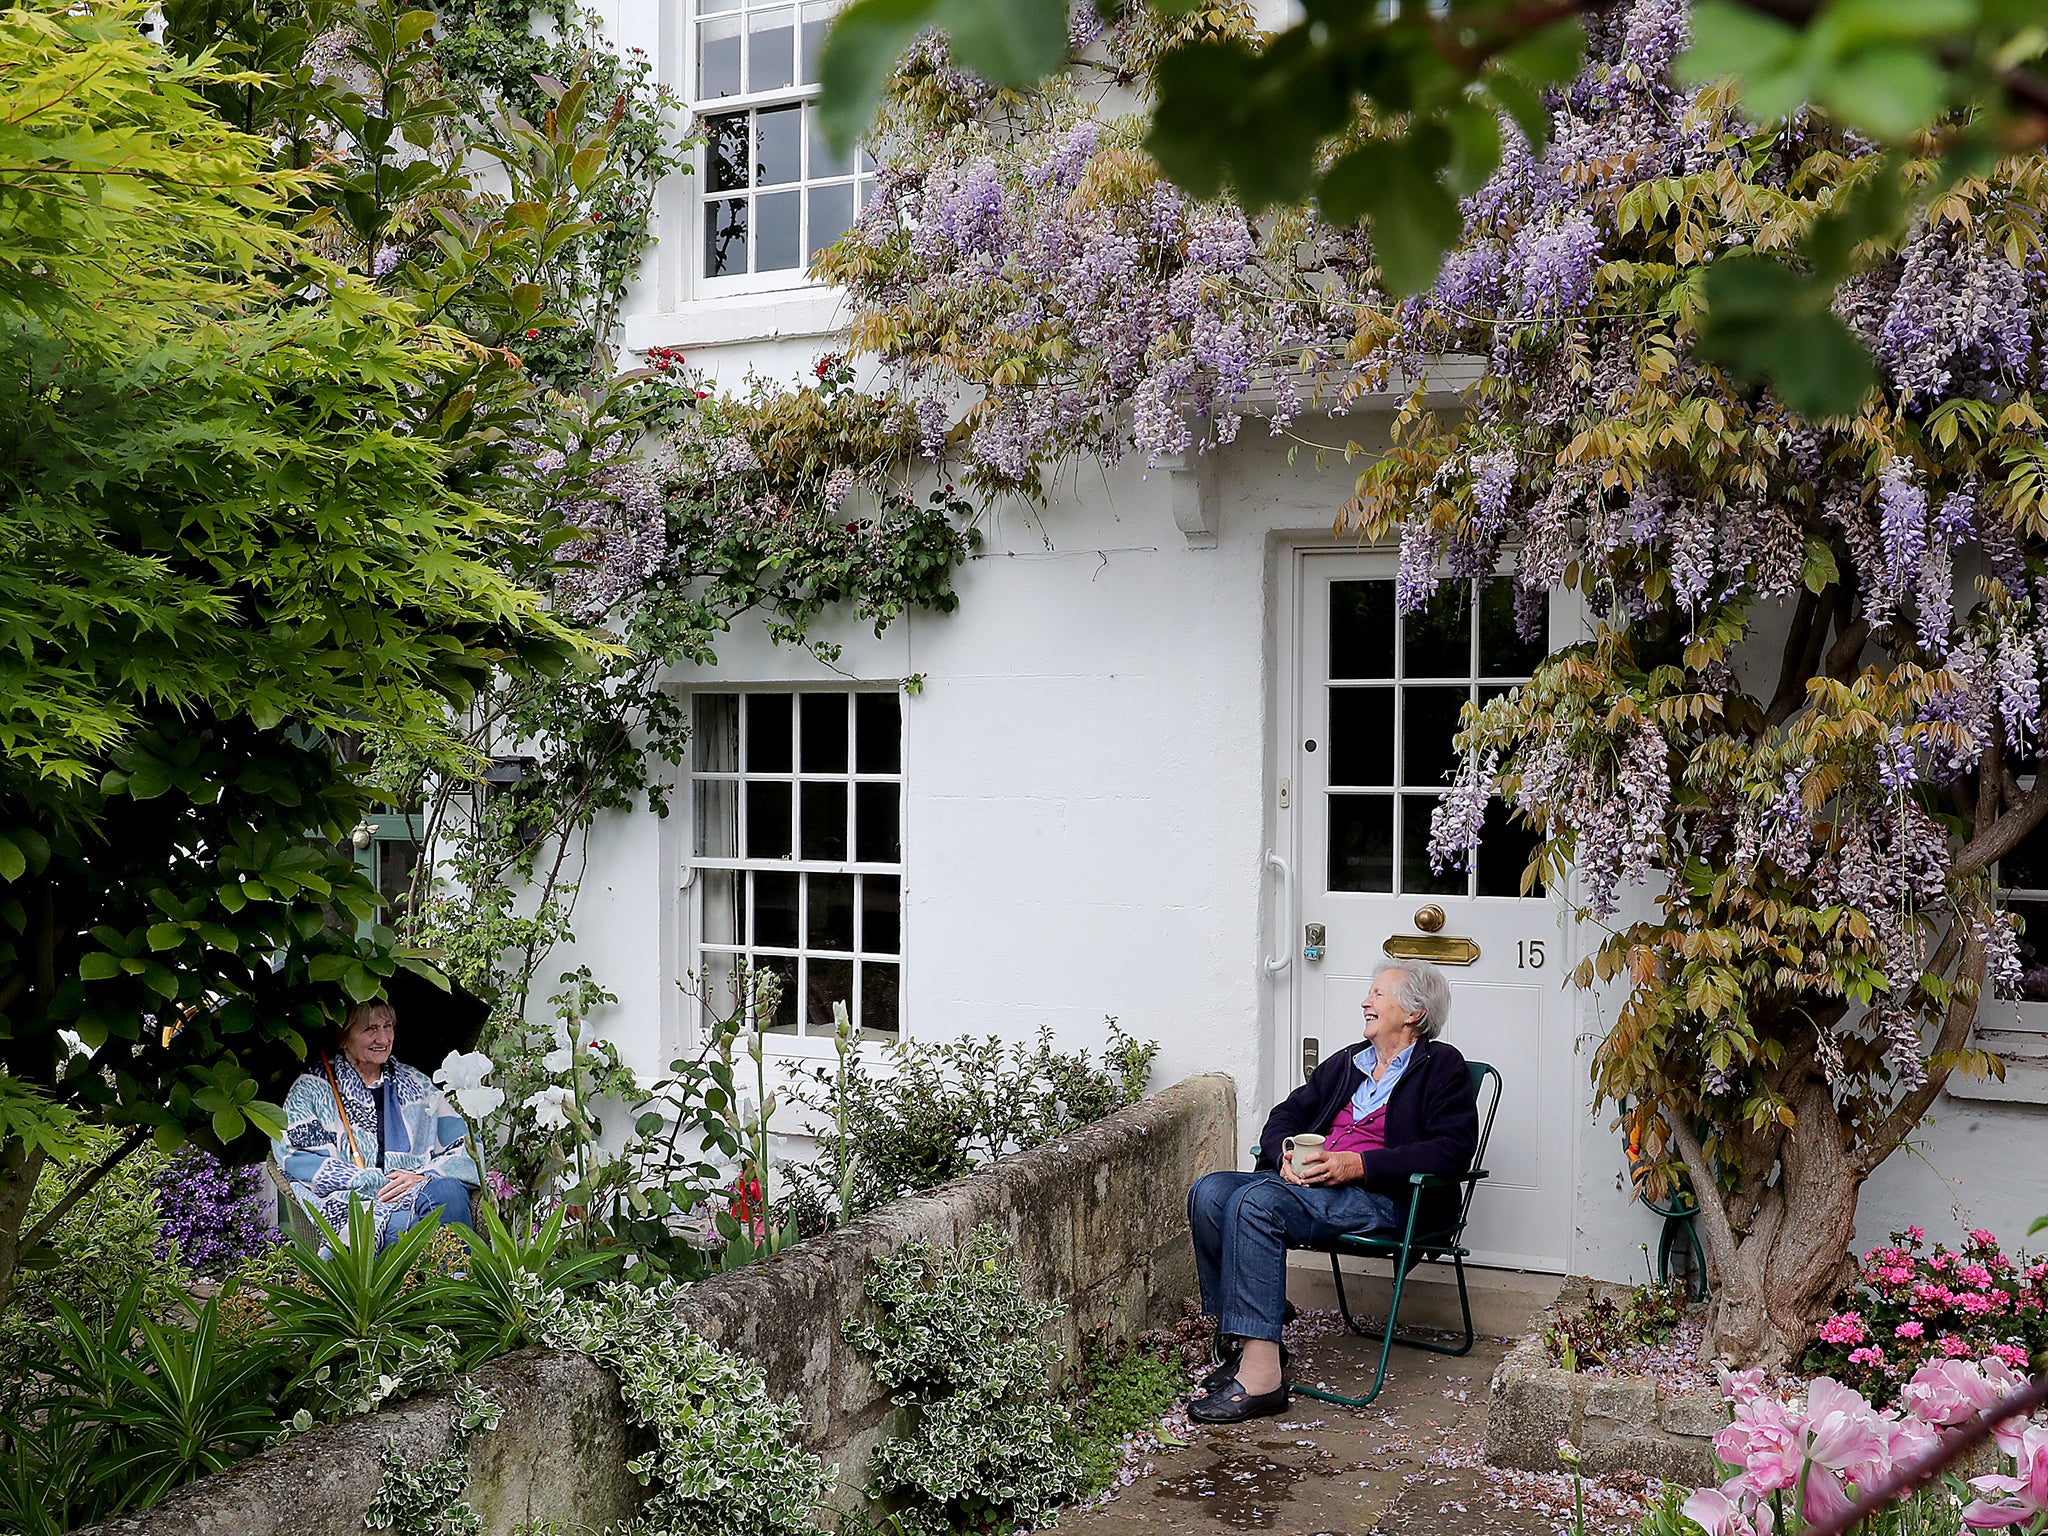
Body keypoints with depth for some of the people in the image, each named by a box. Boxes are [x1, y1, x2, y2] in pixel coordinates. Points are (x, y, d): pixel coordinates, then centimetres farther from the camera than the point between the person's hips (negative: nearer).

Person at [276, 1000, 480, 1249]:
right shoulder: (311, 1089, 12)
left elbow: (462, 1150, 13)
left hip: (420, 1194, 3)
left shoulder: (416, 1084, 21)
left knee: (447, 1190, -32)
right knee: (403, 1224, -37)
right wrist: (378, 1182, -11)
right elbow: (295, 1159, -4)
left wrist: (424, 1178, -10)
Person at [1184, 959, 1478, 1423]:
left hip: (1385, 1197, -7)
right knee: (1210, 1193, -18)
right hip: (1311, 1185, 8)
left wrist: (1357, 1164, -16)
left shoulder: (1441, 1066, 4)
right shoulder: (1347, 1062, 26)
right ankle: (1235, 1340, -14)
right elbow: (1288, 1113, 24)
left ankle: (1260, 1372, -32)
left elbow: (1453, 1150, -10)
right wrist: (1285, 1154, -1)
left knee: (1256, 1202, -32)